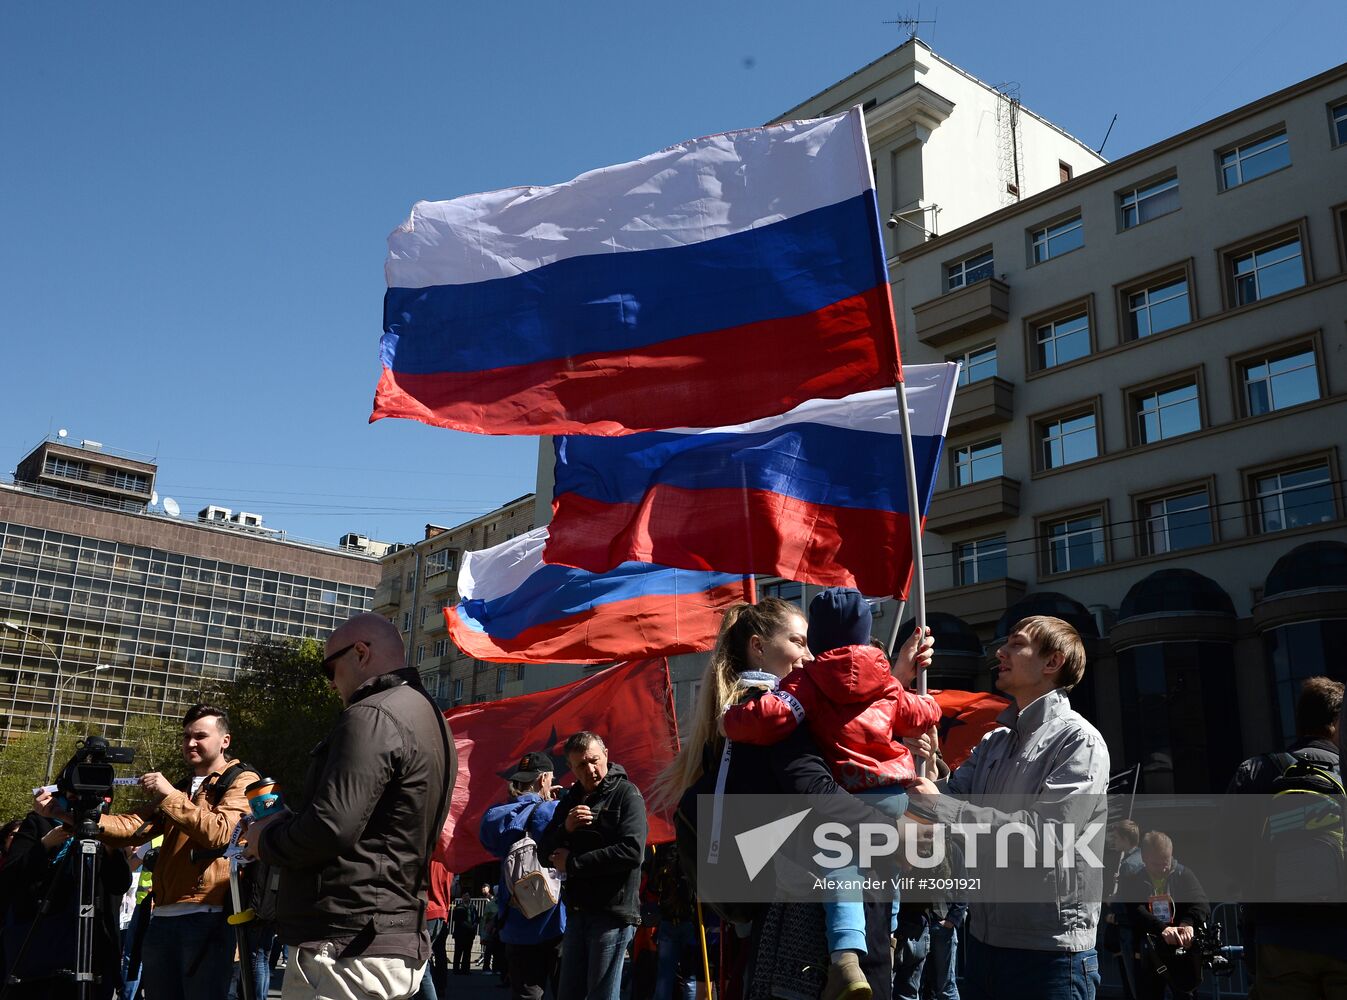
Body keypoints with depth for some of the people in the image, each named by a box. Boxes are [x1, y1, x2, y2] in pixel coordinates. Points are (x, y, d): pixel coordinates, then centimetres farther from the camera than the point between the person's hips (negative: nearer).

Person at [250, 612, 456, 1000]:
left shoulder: (373, 716, -15)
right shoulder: (428, 715, 16)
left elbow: (331, 829, -24)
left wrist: (267, 840, -4)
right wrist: (289, 823, 15)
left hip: (345, 949, -10)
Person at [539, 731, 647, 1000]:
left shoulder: (626, 794, -6)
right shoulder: (571, 799, 14)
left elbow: (632, 852, -20)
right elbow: (545, 852, 11)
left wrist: (572, 863, -12)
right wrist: (565, 828, -11)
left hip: (613, 912, -7)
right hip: (577, 911, 7)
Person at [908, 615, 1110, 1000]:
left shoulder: (1080, 742, -11)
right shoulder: (993, 743, 12)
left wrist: (939, 806, -21)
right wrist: (930, 765, -13)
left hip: (1050, 951, -7)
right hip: (983, 939, 7)